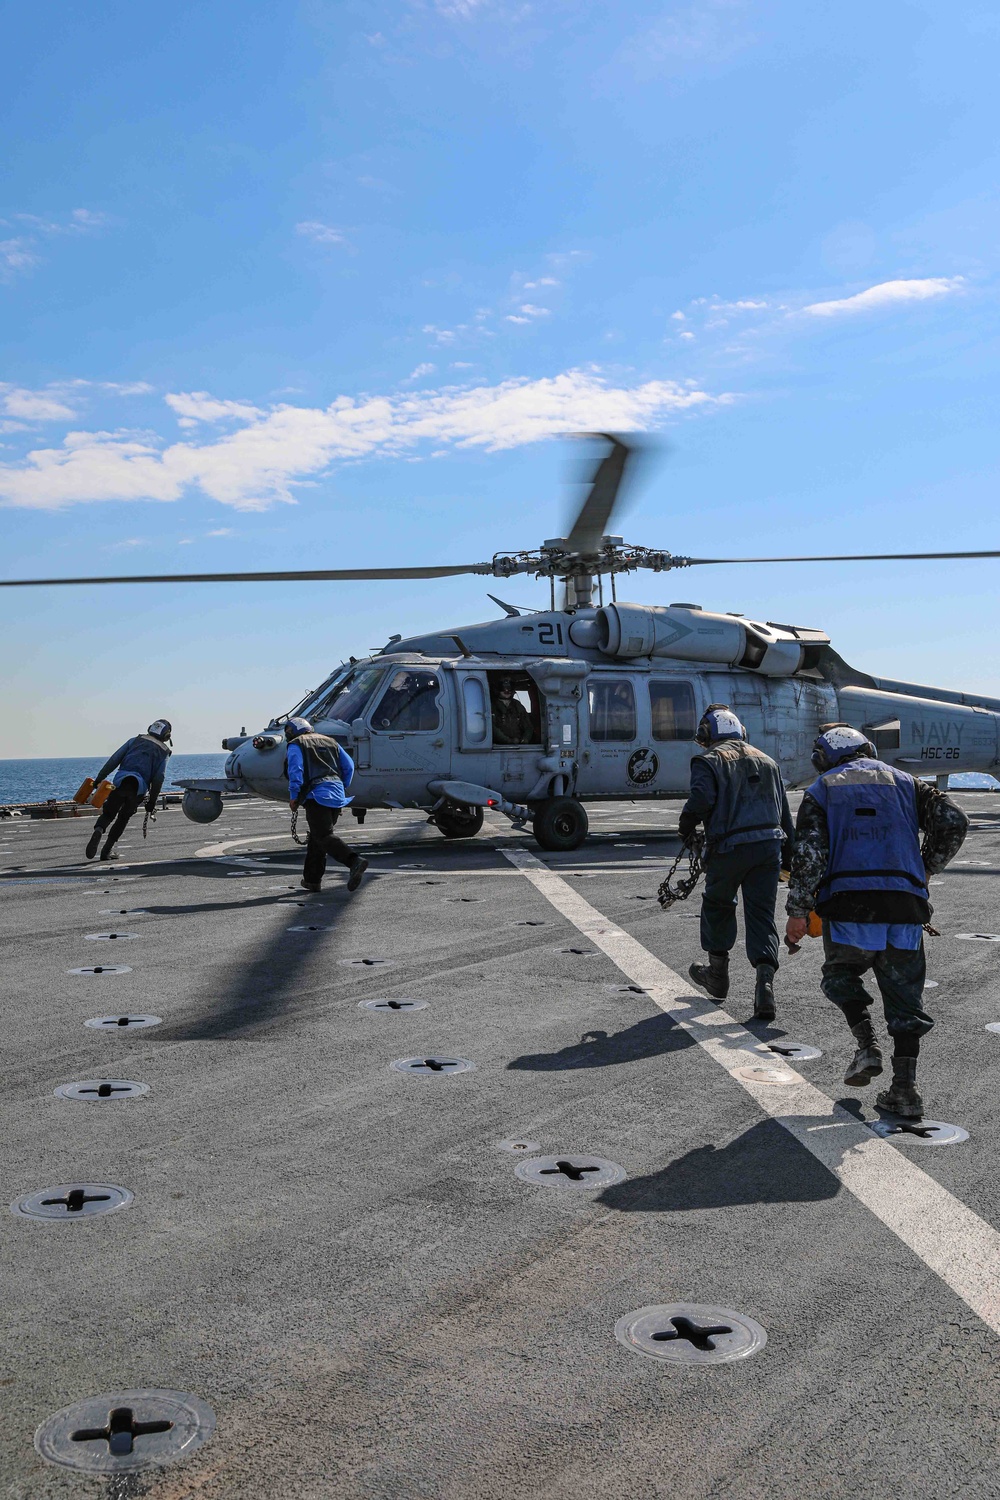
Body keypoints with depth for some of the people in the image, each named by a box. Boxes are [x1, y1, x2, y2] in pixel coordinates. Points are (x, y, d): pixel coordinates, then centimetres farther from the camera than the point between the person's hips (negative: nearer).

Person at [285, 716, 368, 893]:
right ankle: (312, 880, 18)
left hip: (316, 795, -7)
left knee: (324, 836, -13)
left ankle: (355, 861, -34)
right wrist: (341, 789, 25)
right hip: (337, 795, 7)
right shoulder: (330, 742, 24)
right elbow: (349, 766, 18)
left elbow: (295, 771, -9)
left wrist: (293, 797, -4)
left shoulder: (296, 745, 5)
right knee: (316, 837, 16)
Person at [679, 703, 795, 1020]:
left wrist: (686, 827, 1)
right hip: (769, 846, 4)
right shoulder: (766, 761, 20)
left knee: (717, 905, 19)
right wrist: (789, 856, 22)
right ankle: (765, 979, -12)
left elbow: (701, 799, -17)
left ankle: (718, 972, 32)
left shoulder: (709, 761, 2)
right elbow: (785, 812, 19)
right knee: (762, 914, 5)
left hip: (729, 848, -4)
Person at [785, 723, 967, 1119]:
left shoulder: (820, 790, 11)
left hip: (849, 910, -2)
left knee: (840, 975, 23)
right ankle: (904, 1089, 8)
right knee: (905, 997, 12)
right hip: (905, 909, 2)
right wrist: (924, 870, 17)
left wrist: (797, 911, -3)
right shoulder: (905, 782, 18)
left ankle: (867, 1045, 5)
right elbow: (953, 822, 5)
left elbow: (809, 852, -2)